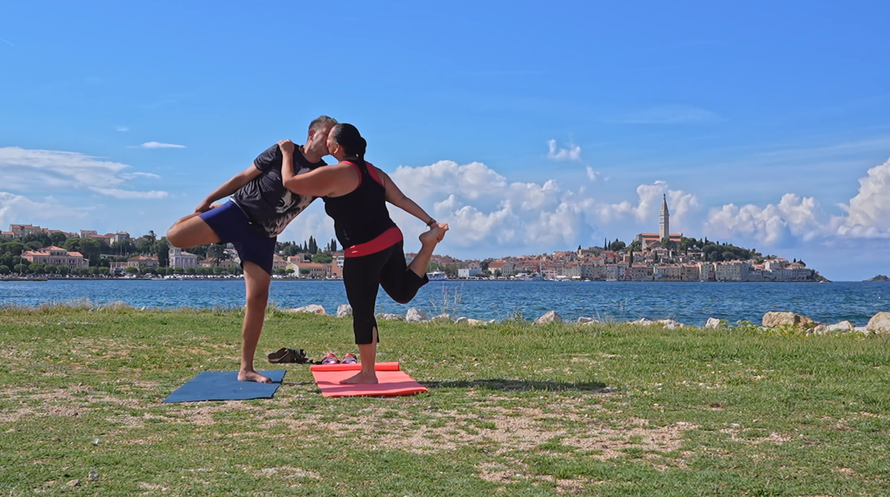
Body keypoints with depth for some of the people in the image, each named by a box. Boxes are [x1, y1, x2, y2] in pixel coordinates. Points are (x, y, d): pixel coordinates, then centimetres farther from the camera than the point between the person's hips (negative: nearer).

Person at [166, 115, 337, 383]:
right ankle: (199, 216, 18)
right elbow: (244, 177, 2)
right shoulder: (283, 151, -3)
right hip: (238, 212, -3)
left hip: (263, 236, 3)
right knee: (175, 236, -20)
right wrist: (208, 200, 4)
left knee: (258, 299, -6)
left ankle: (246, 369, 2)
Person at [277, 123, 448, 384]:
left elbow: (290, 182, -8)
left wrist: (287, 154, 8)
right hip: (391, 240, 8)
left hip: (364, 253, -8)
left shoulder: (334, 174, -12)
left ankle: (368, 374, 12)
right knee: (403, 292, 20)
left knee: (362, 312, 3)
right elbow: (402, 200, 10)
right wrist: (431, 221, 9)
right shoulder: (372, 171, 13)